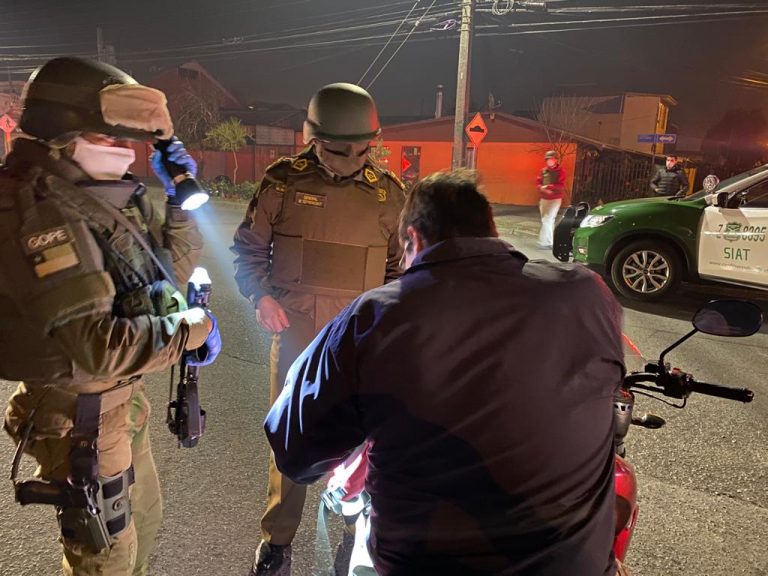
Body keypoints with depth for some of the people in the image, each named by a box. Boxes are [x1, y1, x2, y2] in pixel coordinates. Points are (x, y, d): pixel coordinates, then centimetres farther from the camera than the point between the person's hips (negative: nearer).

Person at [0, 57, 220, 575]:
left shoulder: (107, 196, 3)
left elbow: (173, 263, 11)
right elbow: (92, 345, -33)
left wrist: (183, 197, 0)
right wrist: (187, 332, -22)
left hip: (123, 398, 9)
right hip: (78, 415, -9)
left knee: (144, 519, 26)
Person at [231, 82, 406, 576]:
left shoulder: (388, 193, 2)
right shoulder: (285, 181, -2)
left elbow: (400, 264, 12)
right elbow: (249, 246, 7)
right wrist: (261, 295, -8)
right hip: (295, 328, -1)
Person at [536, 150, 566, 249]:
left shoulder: (560, 171, -7)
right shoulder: (543, 171, 7)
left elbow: (561, 186, -15)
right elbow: (538, 183, 4)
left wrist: (548, 186, -23)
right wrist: (543, 189, -17)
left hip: (555, 199, -6)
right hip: (543, 199, 6)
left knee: (547, 220, -14)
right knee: (548, 220, 13)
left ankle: (545, 242, -12)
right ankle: (550, 241, 23)